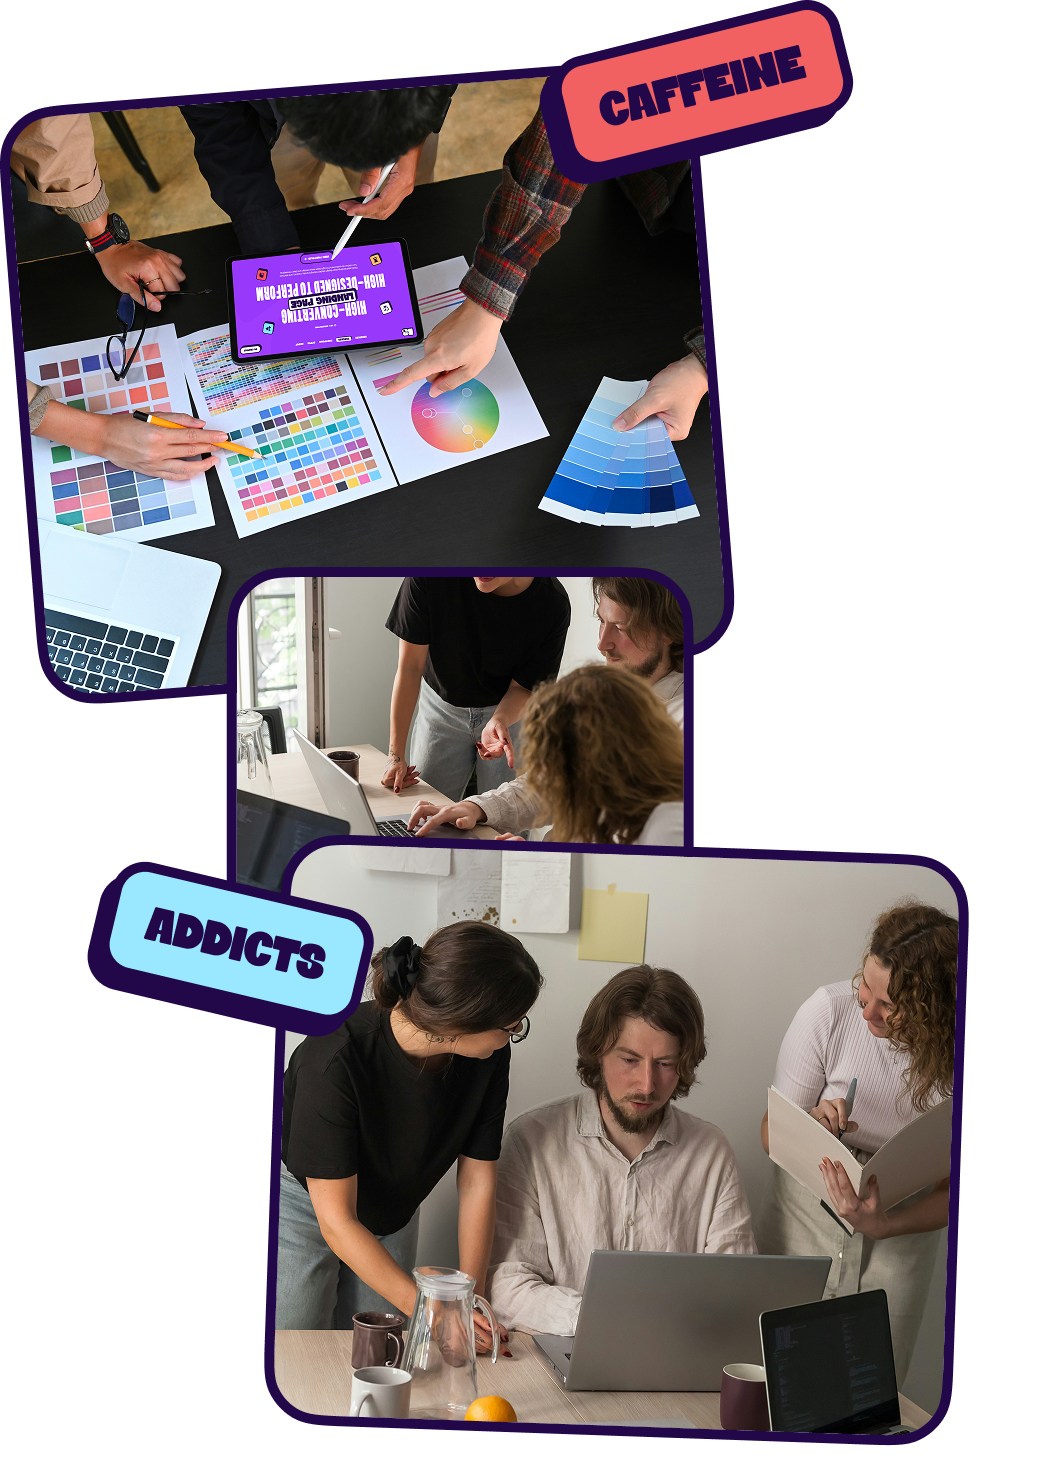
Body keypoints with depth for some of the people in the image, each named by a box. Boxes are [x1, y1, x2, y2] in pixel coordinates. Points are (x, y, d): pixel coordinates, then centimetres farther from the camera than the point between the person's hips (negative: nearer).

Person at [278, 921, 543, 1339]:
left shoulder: (489, 1055, -22)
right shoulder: (336, 1057, -36)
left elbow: (477, 1181, -10)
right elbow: (336, 1220, -31)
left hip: (390, 1210, 4)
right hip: (301, 1201, -4)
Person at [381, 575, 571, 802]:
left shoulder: (553, 604, -28)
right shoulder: (429, 578, -29)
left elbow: (523, 687, -15)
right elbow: (410, 667, -19)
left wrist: (499, 721, -39)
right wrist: (396, 755, -18)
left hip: (510, 712, -1)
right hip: (442, 705, 1)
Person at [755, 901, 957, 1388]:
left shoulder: (950, 1052, -17)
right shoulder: (831, 1010, -18)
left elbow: (948, 1192, -11)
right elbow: (770, 1135, -9)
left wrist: (884, 1225, -29)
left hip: (895, 1254, 1)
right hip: (800, 1233, 0)